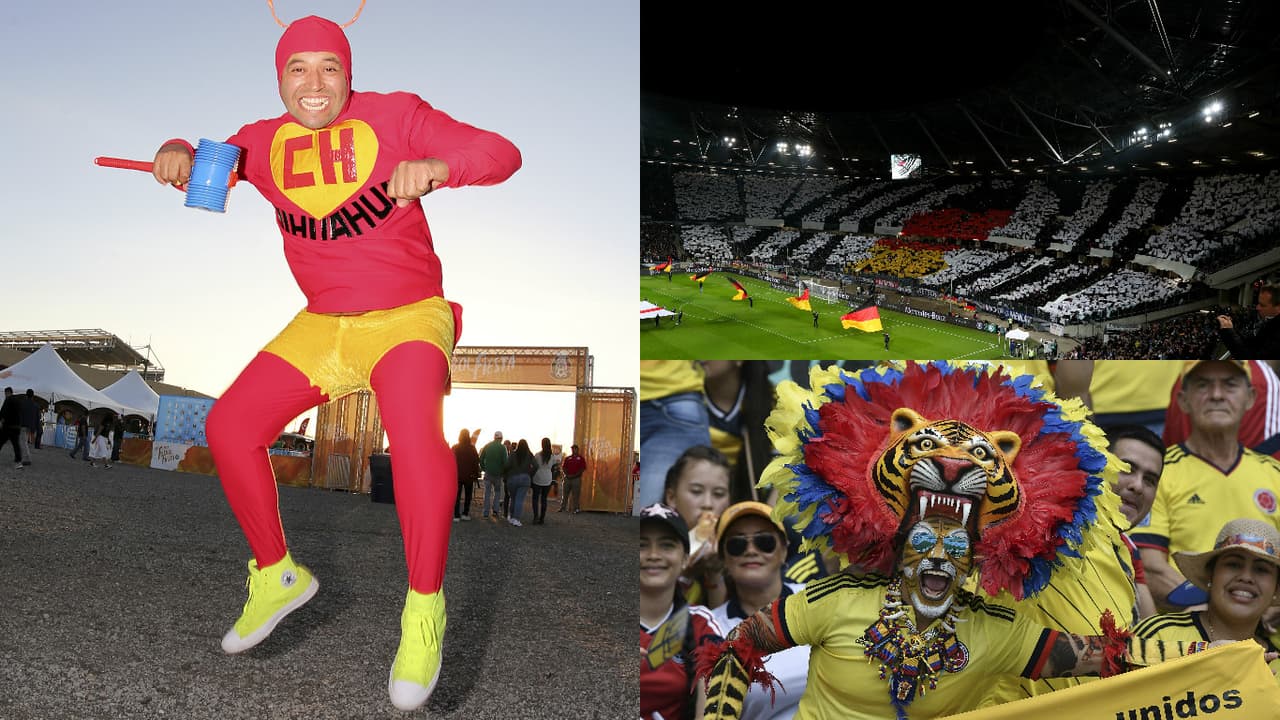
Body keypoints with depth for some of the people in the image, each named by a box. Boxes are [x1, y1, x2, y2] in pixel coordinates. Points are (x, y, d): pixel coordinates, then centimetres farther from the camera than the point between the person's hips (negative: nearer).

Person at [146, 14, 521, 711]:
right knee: (228, 424, -5)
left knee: (412, 421, -34)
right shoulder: (266, 141, 7)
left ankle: (424, 608, -18)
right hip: (321, 324, 5)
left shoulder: (395, 114, -5)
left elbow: (501, 154, -12)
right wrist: (176, 152, -4)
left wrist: (438, 165, -34)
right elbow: (208, 161, 22)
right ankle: (277, 575, 17)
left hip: (409, 314, -5)